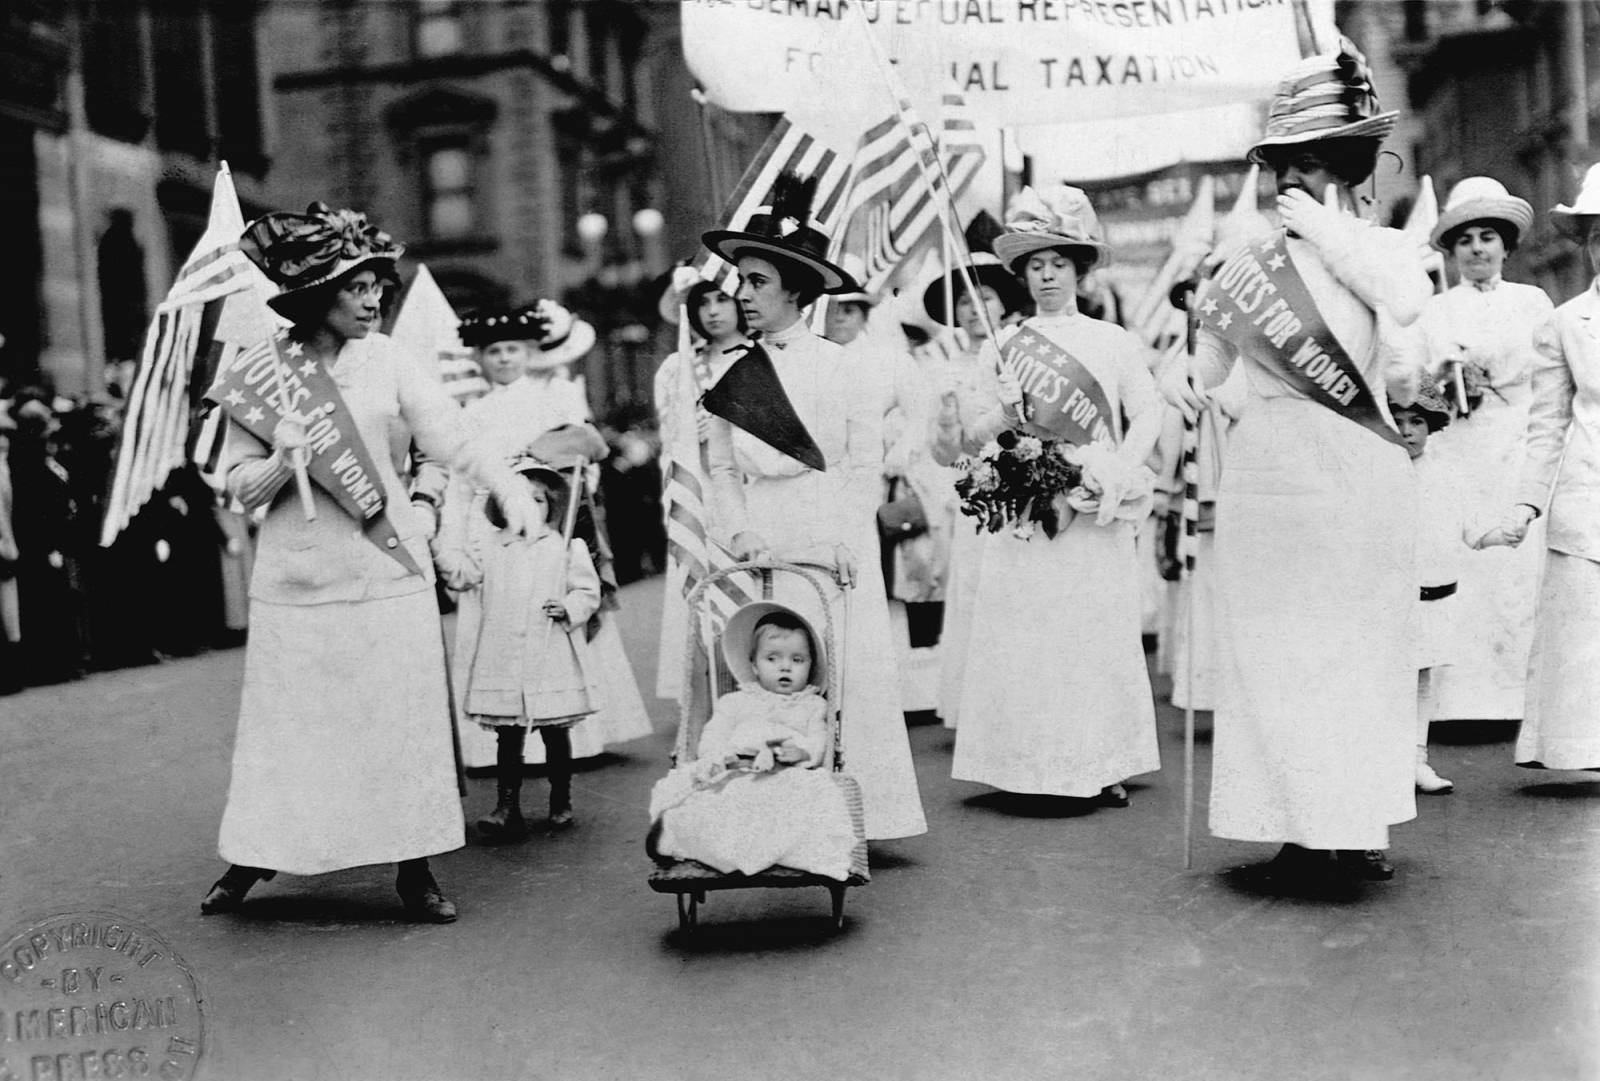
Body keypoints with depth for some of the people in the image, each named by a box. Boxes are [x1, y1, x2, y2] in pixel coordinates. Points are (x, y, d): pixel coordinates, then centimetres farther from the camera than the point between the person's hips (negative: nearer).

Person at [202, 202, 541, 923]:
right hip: (296, 578, 0)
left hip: (388, 569, 0)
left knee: (402, 720, 4)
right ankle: (255, 856, 26)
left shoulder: (389, 361, 0)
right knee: (287, 724, 6)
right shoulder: (258, 372, 0)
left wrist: (510, 488, -25)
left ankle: (414, 868, 16)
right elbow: (239, 488, 2)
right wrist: (281, 463, -19)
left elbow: (454, 441, -8)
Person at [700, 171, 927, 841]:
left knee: (848, 671, -2)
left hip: (835, 541, -2)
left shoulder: (841, 364, 1)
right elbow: (721, 467, 10)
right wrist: (740, 533, -4)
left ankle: (860, 815, 8)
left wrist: (842, 539, -8)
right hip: (764, 543, 2)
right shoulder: (732, 374, 8)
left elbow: (867, 460, 1)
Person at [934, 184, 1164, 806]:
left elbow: (1148, 412, 4)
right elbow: (984, 425, 6)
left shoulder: (1113, 341, 9)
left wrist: (1121, 473, -10)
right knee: (1023, 634, -2)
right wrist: (959, 433, -16)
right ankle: (1028, 768, 5)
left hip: (1094, 514, 0)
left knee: (1099, 634, 1)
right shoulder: (1002, 347, 10)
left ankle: (1103, 766, 10)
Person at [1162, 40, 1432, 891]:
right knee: (1278, 655, 2)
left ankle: (1352, 828, 14)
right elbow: (1211, 354, 7)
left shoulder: (1383, 248, 6)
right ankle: (1307, 830, 7)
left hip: (1358, 478, 0)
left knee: (1356, 652, 8)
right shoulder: (1252, 258, 2)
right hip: (1269, 477, 0)